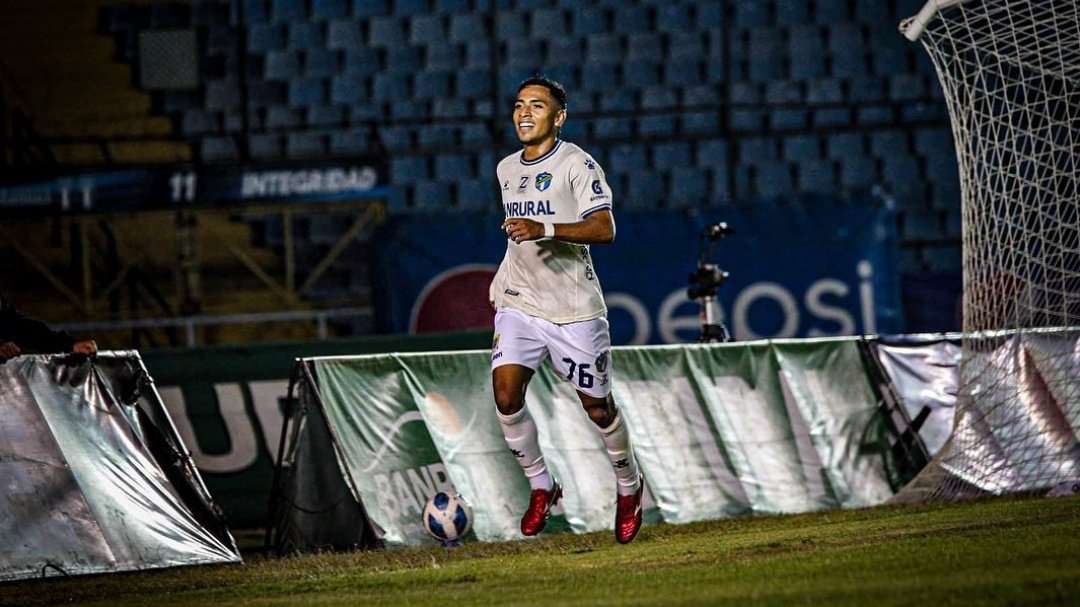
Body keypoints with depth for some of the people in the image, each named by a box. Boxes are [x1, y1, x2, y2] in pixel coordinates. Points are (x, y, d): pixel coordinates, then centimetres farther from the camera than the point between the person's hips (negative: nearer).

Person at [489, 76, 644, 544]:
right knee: (506, 392, -15)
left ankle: (629, 487, 29)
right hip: (519, 304, 5)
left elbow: (604, 228, -22)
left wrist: (545, 229, -33)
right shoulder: (507, 169, 12)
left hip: (574, 308, -5)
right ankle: (540, 487, 2)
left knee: (596, 406, 4)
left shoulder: (576, 164, -10)